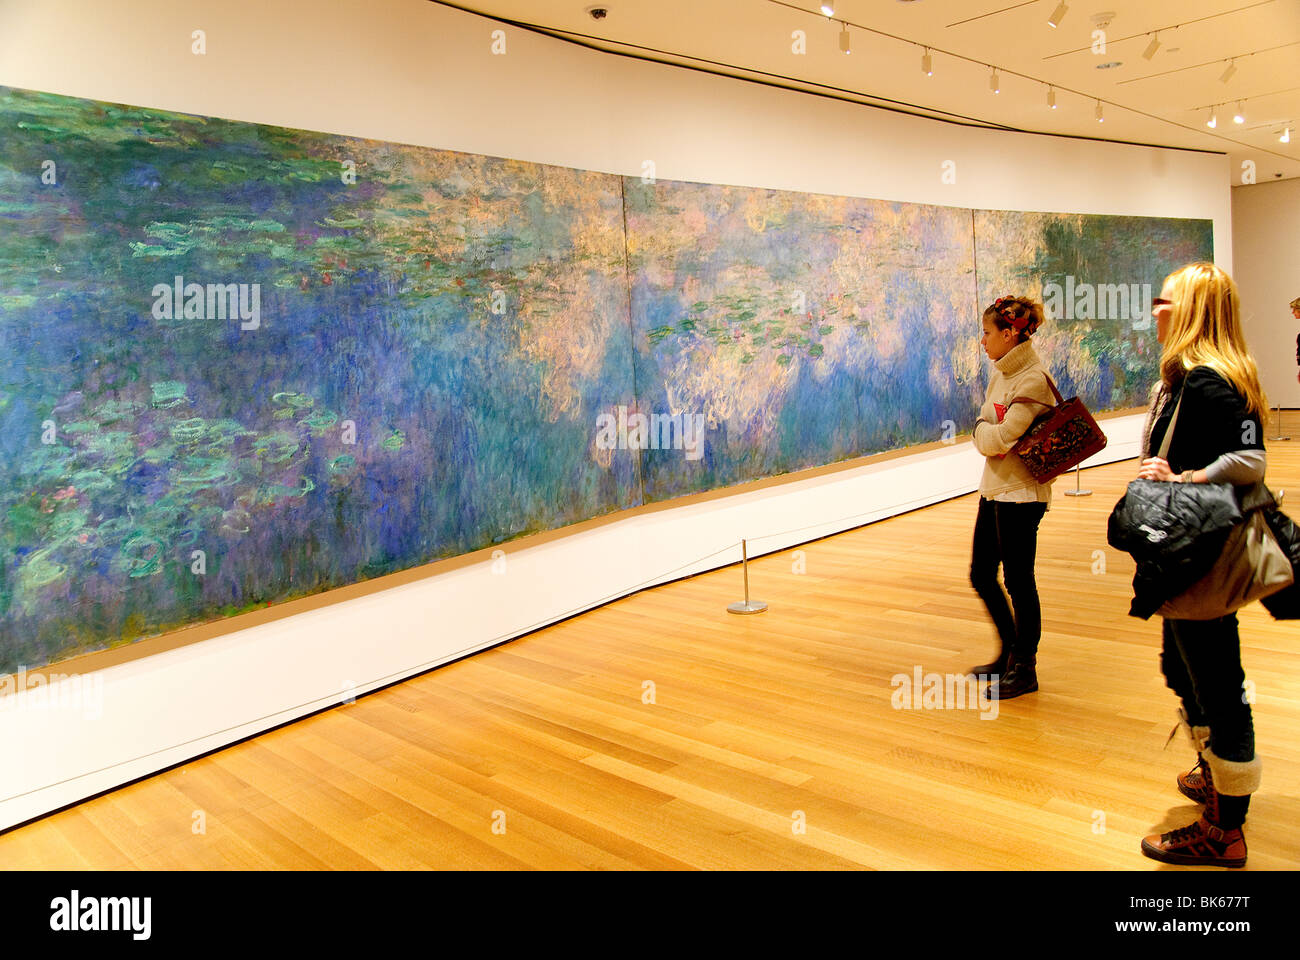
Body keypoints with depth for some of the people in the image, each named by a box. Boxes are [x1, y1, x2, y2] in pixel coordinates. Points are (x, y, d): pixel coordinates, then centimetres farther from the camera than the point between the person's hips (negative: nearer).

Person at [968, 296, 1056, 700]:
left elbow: (1001, 437, -22)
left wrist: (983, 429, -2)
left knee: (1018, 581, 1)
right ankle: (1010, 652, 33)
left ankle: (1025, 670, 17)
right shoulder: (1001, 374, 13)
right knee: (981, 576, 14)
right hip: (994, 488, 9)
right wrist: (989, 432, -11)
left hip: (1021, 493, -9)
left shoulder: (1033, 380, -16)